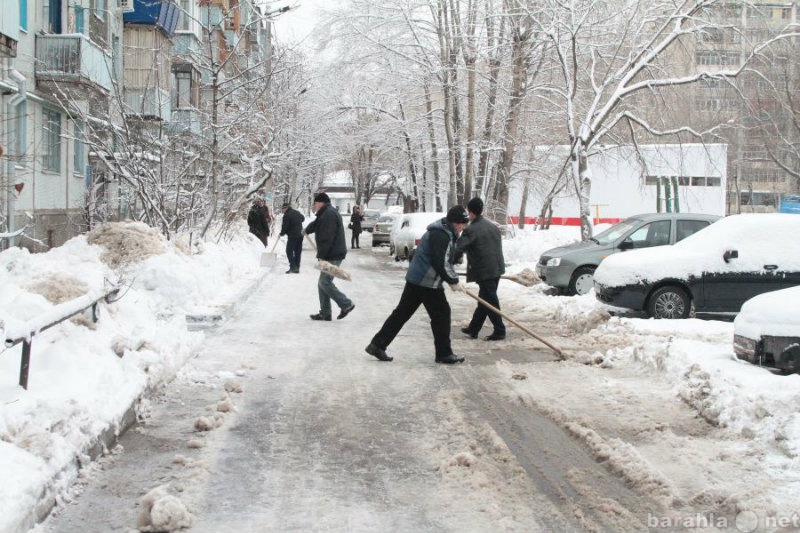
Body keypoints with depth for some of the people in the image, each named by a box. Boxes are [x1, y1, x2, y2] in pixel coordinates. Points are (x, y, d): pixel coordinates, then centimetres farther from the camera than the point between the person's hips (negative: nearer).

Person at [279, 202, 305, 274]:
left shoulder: (287, 215, -13)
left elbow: (285, 227, -12)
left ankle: (293, 267, -13)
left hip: (292, 236, -8)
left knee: (289, 252, -3)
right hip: (300, 235, 8)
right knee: (298, 252, 11)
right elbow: (303, 218, 31)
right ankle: (297, 268, 13)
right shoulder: (297, 212, 12)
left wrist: (282, 233, 5)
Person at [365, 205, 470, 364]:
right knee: (441, 314, 1)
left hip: (416, 279, 10)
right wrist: (454, 281, -11)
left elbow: (445, 260, 23)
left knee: (402, 312, 10)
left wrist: (453, 278, 15)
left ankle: (377, 345, 11)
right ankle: (444, 354, 10)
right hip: (428, 283, -10)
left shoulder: (444, 232, 16)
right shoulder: (441, 235, -18)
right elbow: (440, 264, -22)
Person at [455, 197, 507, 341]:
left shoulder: (471, 230, -14)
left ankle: (499, 331, 0)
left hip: (484, 271, -8)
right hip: (497, 268, 8)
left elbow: (458, 249, -18)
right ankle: (473, 328, 24)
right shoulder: (493, 226, 11)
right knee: (484, 300, 14)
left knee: (490, 301, -1)